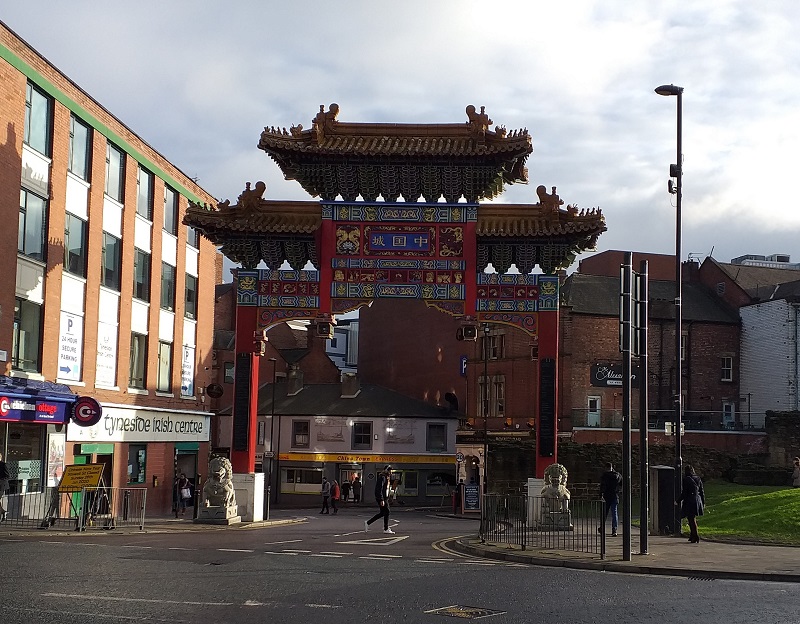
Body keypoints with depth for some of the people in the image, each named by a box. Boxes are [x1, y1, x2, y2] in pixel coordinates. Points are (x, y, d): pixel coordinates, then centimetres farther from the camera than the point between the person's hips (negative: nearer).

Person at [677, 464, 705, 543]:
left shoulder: (685, 480, -11)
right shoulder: (698, 479, 6)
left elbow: (684, 493, -13)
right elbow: (702, 492, 10)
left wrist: (678, 501, -3)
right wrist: (703, 502, 19)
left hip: (689, 501, -6)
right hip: (698, 500, 6)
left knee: (691, 519, -1)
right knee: (693, 518, 19)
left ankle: (696, 537, -3)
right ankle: (692, 535, 25)